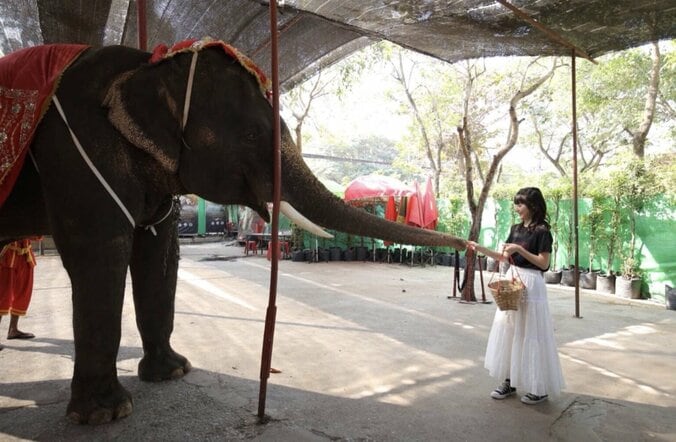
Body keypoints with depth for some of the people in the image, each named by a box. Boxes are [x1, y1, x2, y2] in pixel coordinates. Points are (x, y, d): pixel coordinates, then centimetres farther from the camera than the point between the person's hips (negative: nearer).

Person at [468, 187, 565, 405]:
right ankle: (510, 381, 20)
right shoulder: (516, 228, 10)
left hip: (531, 284, -7)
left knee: (531, 335, -1)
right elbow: (503, 257, 12)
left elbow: (543, 263, -14)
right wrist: (480, 248, 2)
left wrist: (519, 249, -20)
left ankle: (540, 387, 13)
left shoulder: (541, 231, -10)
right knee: (509, 332, 9)